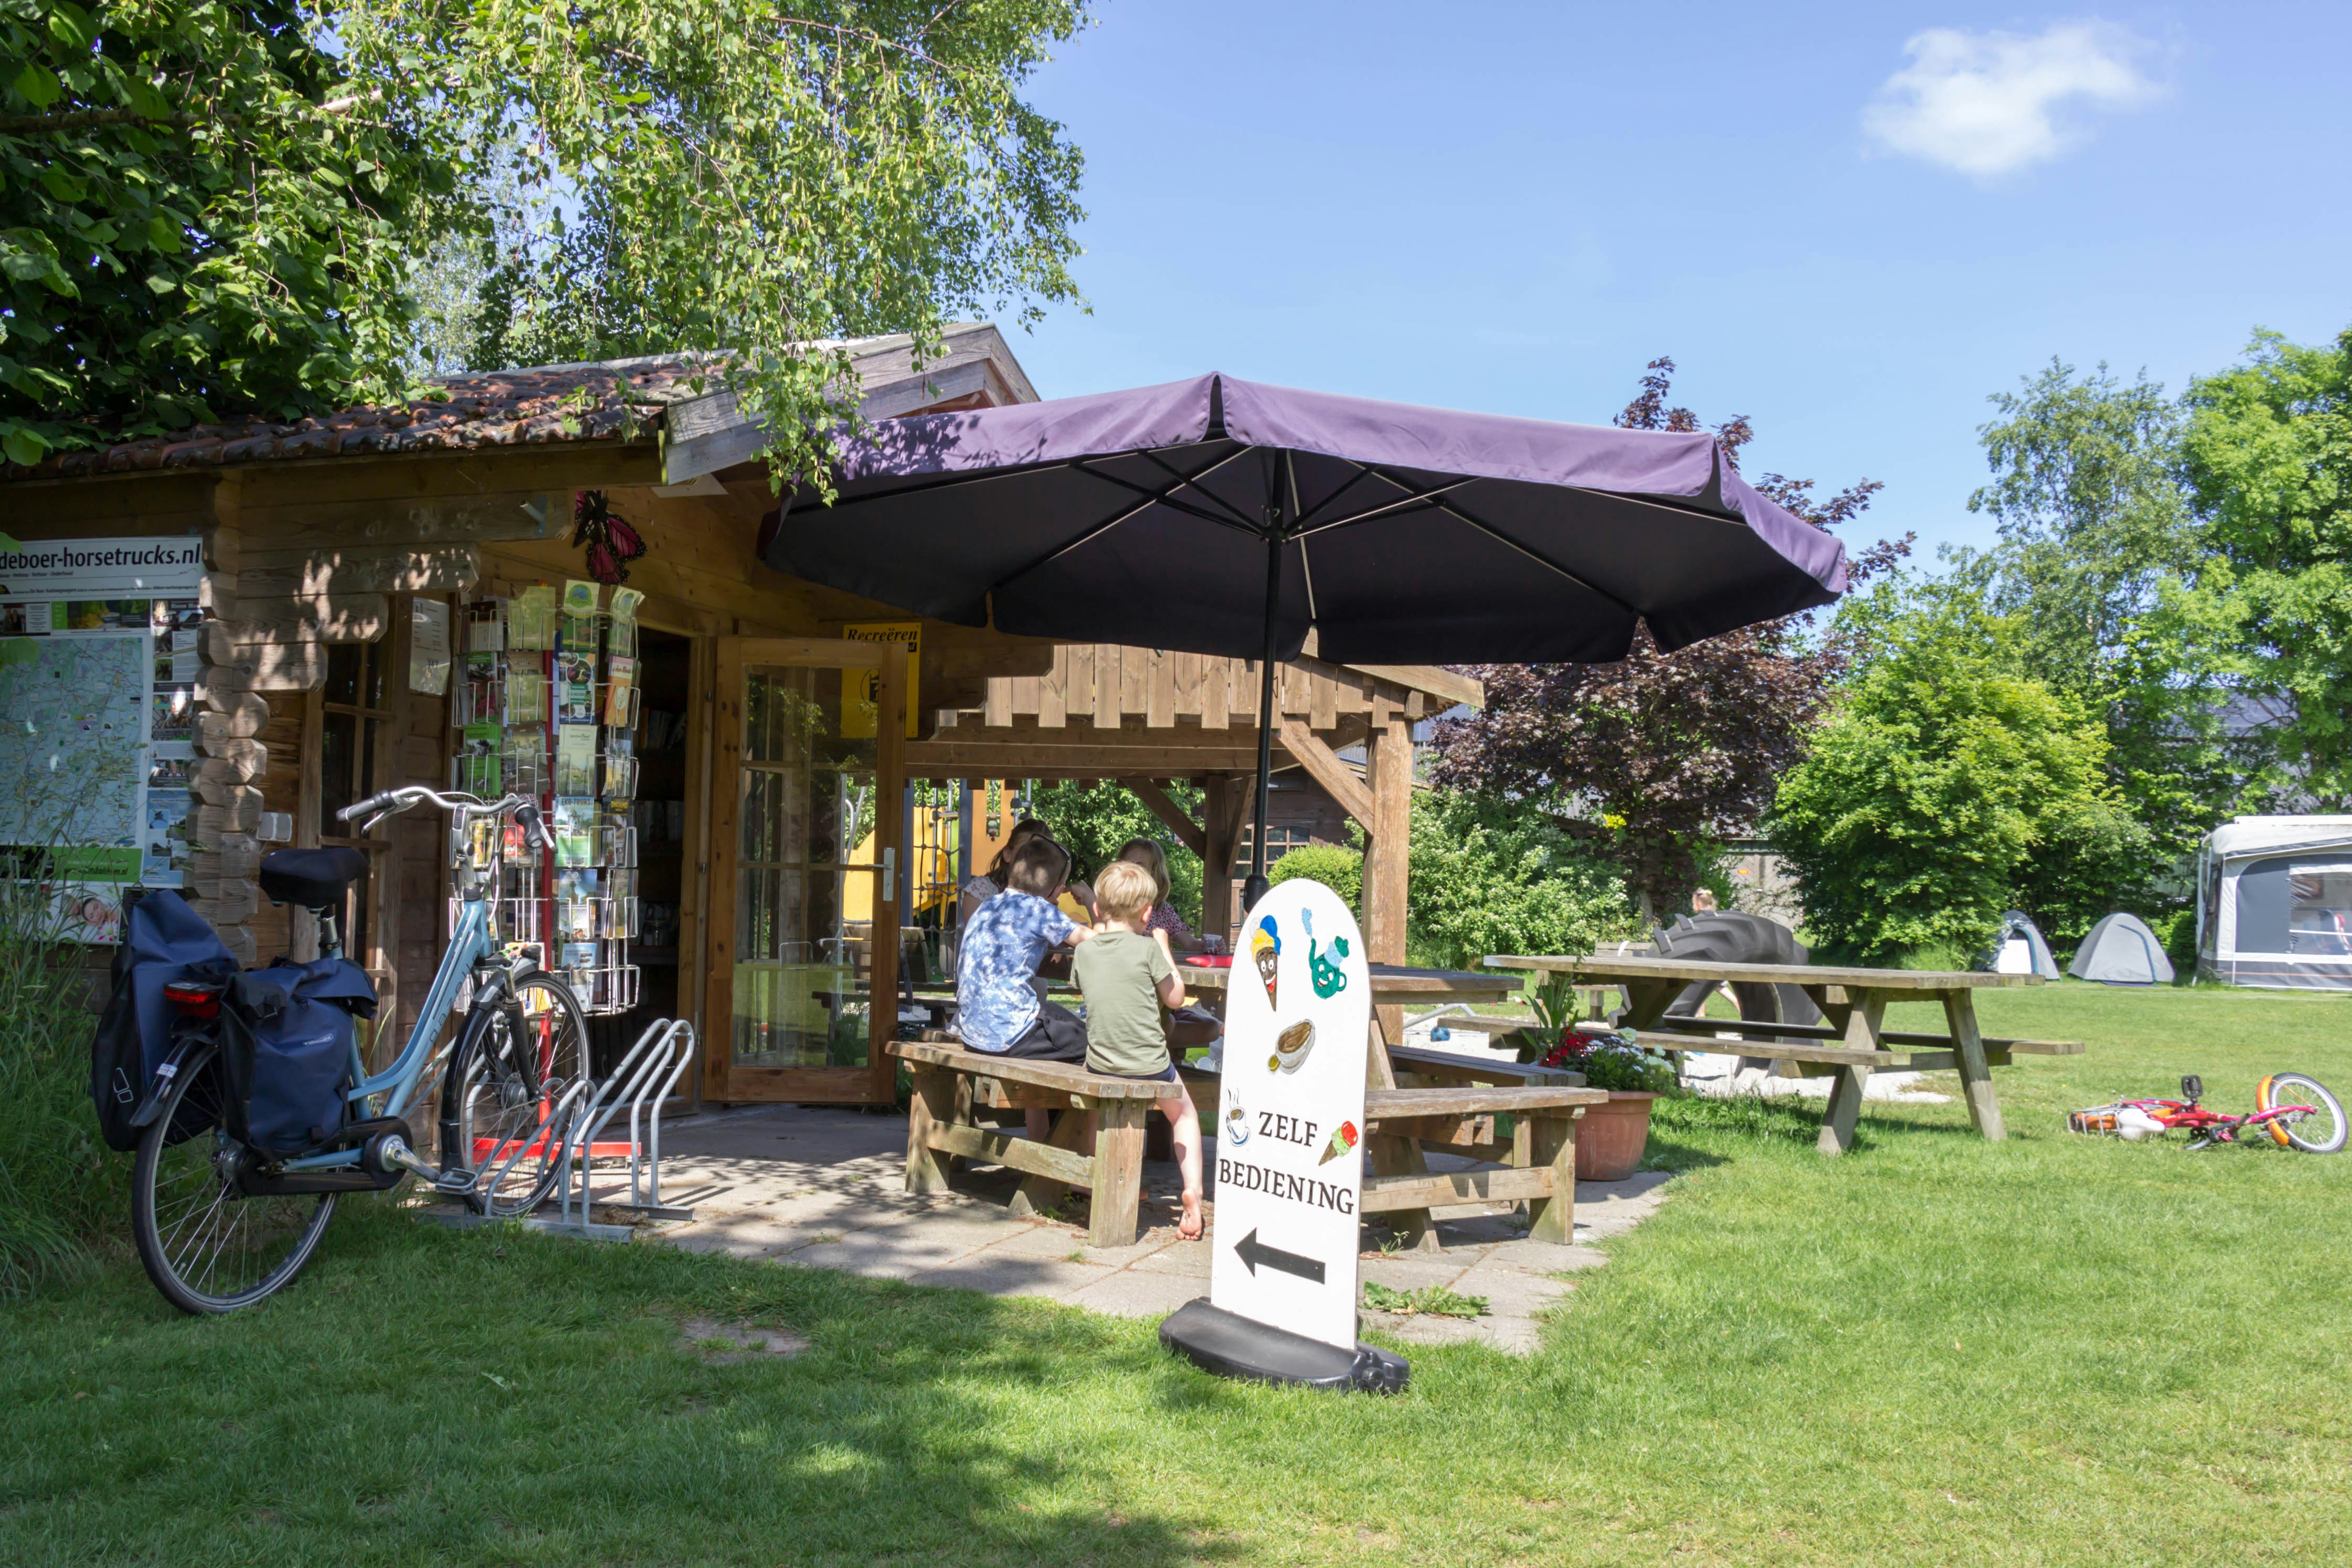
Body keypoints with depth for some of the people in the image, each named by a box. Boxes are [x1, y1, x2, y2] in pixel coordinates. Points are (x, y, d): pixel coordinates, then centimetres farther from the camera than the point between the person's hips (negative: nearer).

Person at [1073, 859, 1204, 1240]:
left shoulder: (1084, 953, 0)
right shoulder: (1147, 948, -11)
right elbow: (1175, 997, 0)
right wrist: (1164, 948, 10)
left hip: (1100, 1064, 3)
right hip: (1150, 1065, -3)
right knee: (1184, 1113, 23)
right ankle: (1193, 1188, 8)